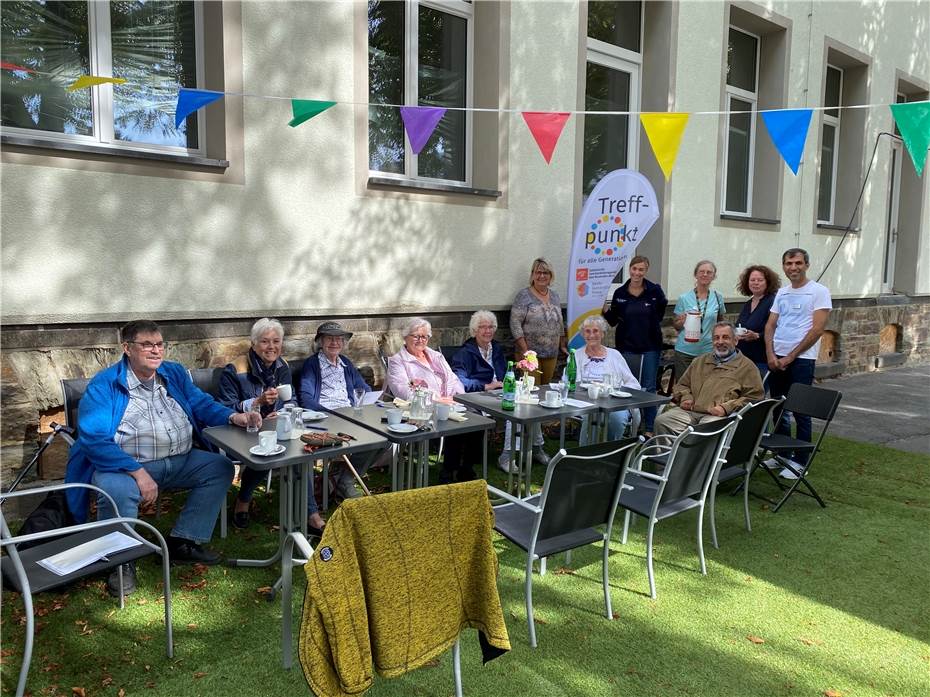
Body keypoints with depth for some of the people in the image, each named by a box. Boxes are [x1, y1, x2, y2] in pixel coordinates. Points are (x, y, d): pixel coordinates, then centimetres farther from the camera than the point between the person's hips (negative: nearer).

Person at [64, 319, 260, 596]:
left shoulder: (175, 373, 10)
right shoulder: (104, 384, -11)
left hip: (180, 461, 6)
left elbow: (201, 404, 12)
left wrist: (233, 416, -11)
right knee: (115, 489, -35)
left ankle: (183, 542, 2)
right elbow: (93, 439, -20)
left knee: (221, 467, -5)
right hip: (126, 465, -6)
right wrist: (138, 472, -29)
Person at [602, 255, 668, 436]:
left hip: (650, 347, -1)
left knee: (649, 387, 6)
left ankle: (649, 429, 15)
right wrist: (606, 310, -11)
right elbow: (613, 321, 3)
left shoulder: (655, 290, -4)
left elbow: (661, 314, 7)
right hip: (626, 347, 1)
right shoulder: (620, 293, 0)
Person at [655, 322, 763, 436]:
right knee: (661, 420, -23)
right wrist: (685, 397, 9)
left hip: (717, 415, -4)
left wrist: (727, 408, -11)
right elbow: (682, 385, 33)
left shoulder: (747, 366, 13)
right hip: (689, 411, 4)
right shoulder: (699, 361, 29)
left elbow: (754, 397, 2)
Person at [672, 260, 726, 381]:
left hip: (708, 351, 1)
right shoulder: (684, 298, 1)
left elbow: (720, 323, 19)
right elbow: (676, 326, 7)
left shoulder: (717, 298, 5)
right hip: (685, 351, -1)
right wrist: (683, 321, -14)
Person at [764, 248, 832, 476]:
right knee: (778, 410, 11)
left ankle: (800, 461, 10)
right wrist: (771, 354, -5)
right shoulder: (781, 293, 13)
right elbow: (770, 325, 11)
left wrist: (790, 356, -12)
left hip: (802, 359, -6)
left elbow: (817, 329, -11)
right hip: (776, 359, 6)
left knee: (801, 412, 0)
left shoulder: (819, 292, -5)